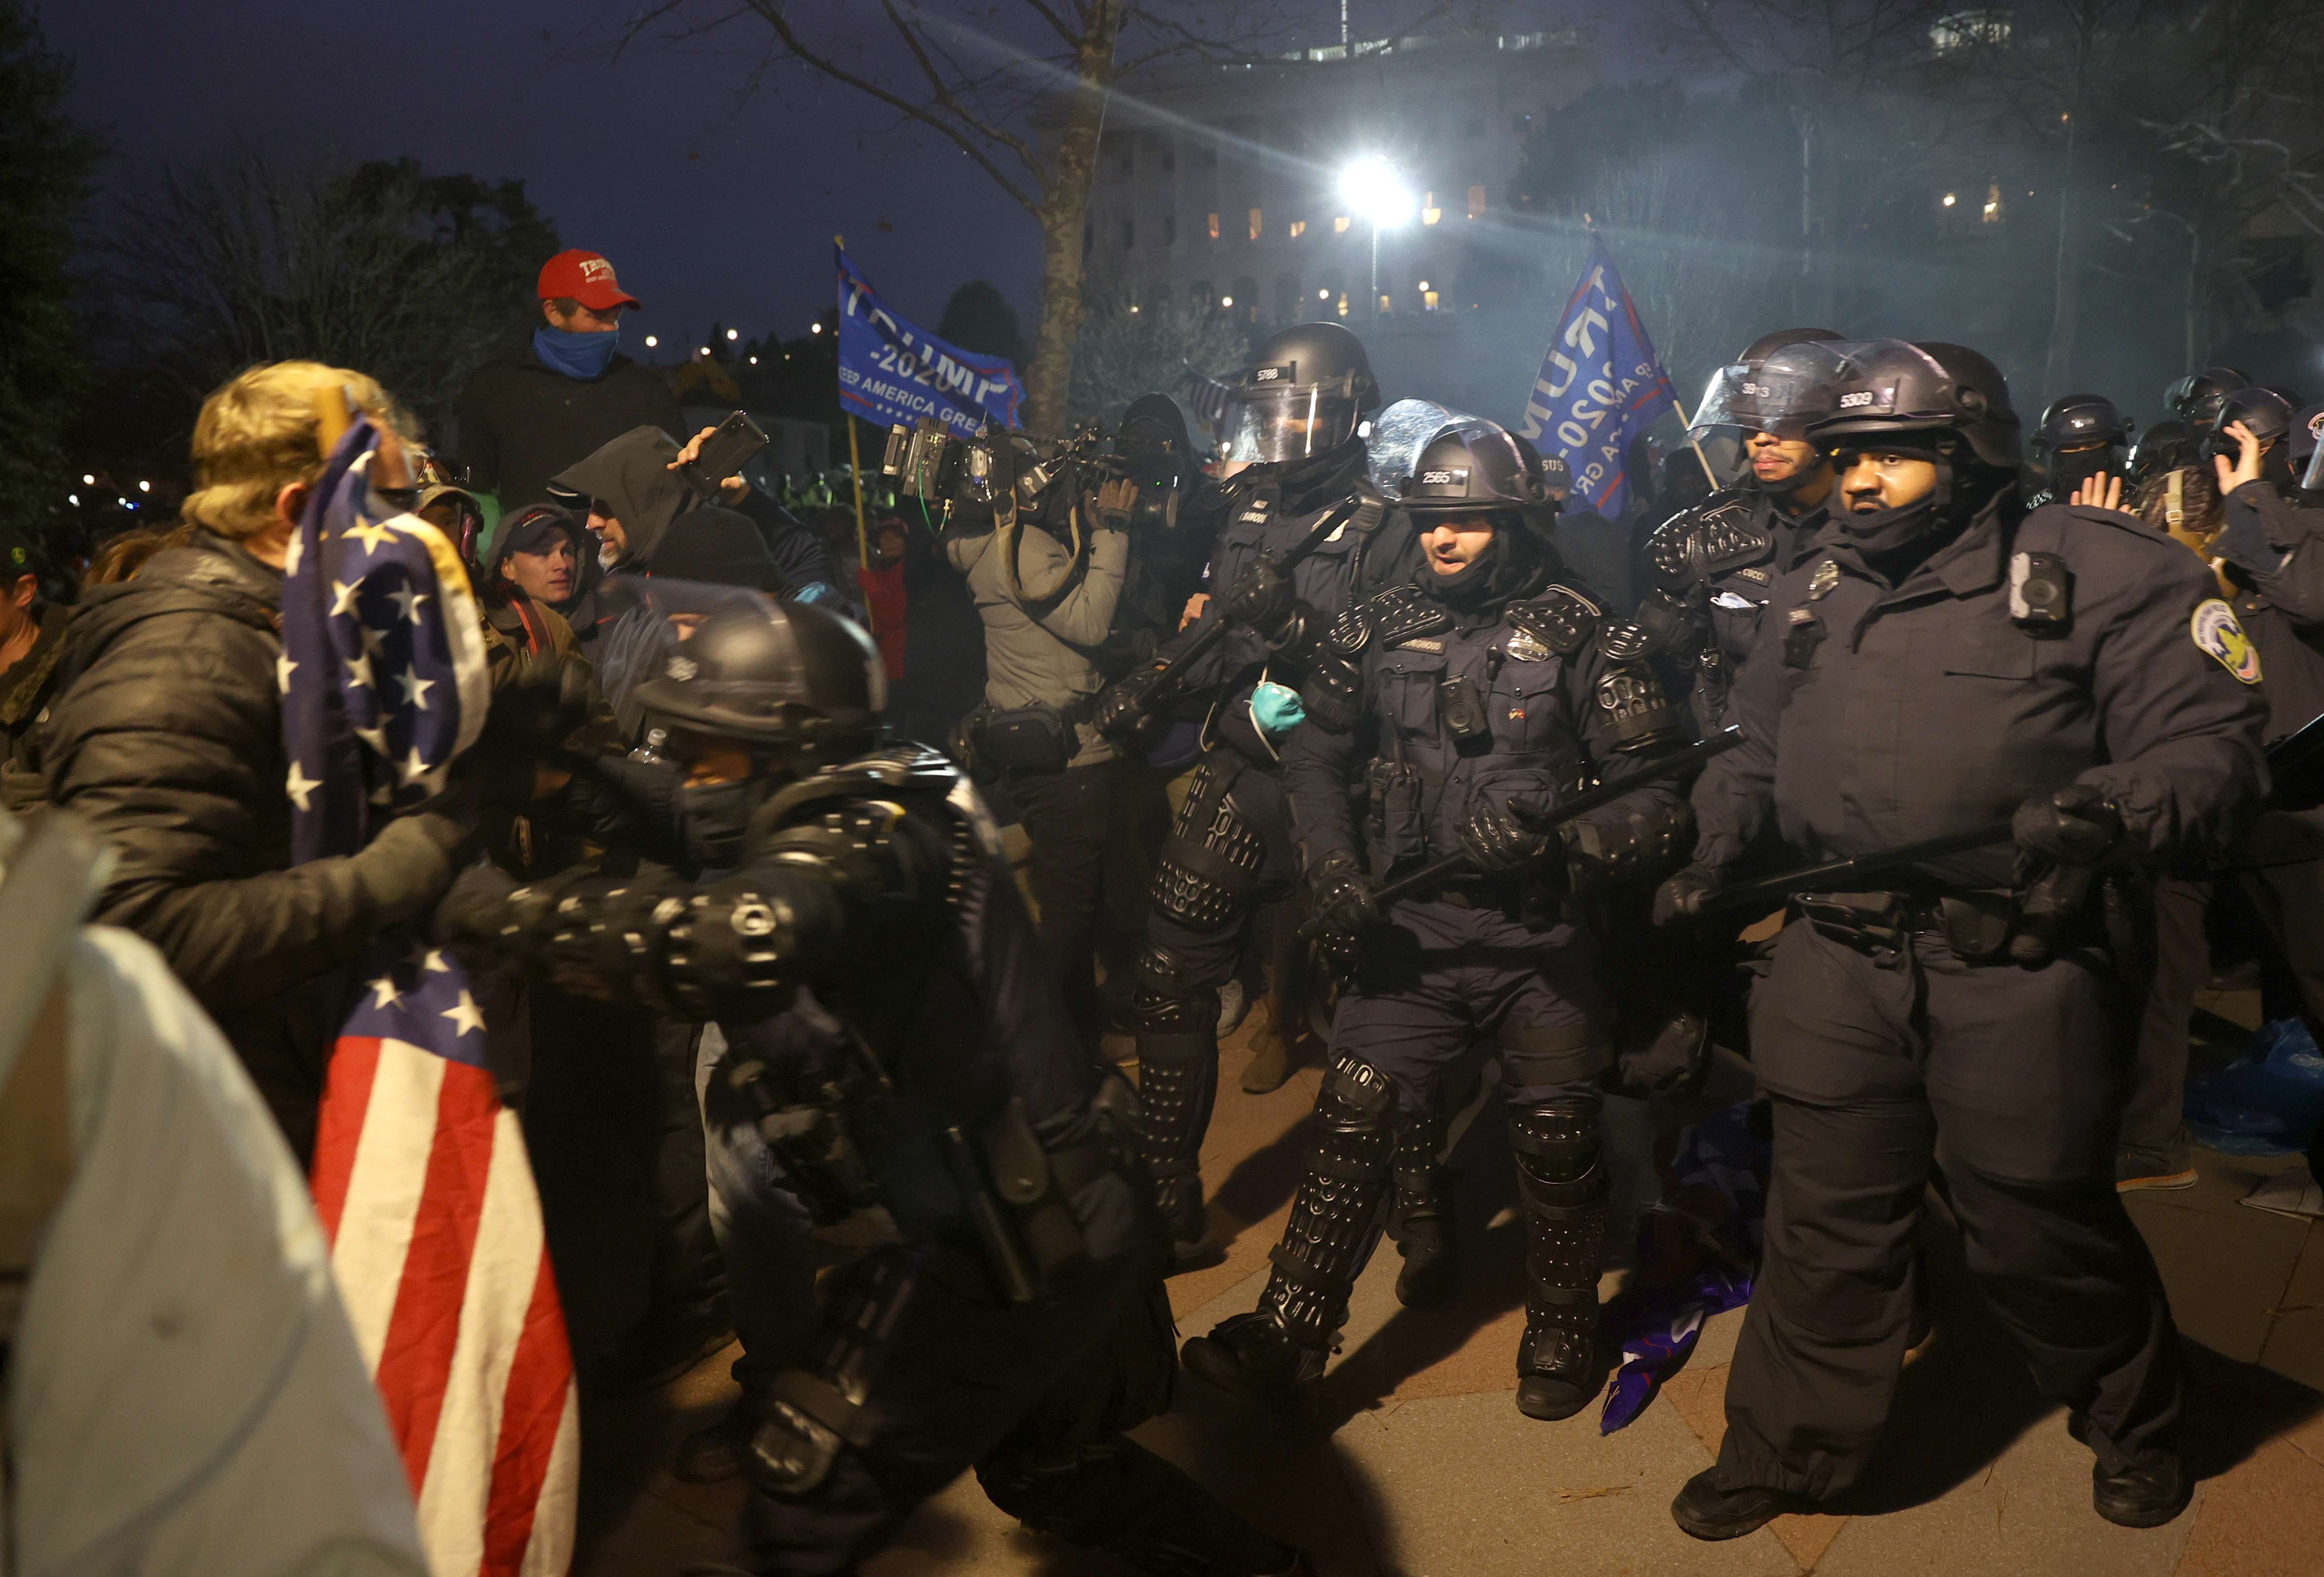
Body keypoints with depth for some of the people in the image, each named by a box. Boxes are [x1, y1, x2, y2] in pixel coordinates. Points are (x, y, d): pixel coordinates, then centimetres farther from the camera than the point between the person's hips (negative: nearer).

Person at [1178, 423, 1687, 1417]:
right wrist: (1334, 866, -1)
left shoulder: (1576, 632, -5)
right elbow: (1317, 753, 14)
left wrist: (1550, 839, -23)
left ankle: (1563, 1331, 29)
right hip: (1415, 925, 2)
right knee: (1356, 1116, -5)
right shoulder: (1381, 629, 5)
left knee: (1557, 1141, 6)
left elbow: (1654, 785, -7)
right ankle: (1285, 1341, 0)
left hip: (1542, 933, -2)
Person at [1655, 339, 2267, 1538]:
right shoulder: (1813, 591, 13)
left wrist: (2113, 812, -28)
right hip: (1839, 962, 4)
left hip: (2017, 976, -4)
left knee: (2042, 1231, 12)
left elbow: (2210, 750, -8)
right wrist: (1716, 845, 9)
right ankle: (1787, 1449, 29)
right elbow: (1759, 753, 24)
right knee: (1828, 1222, 12)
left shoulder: (2100, 572, -4)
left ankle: (2131, 1420, 42)